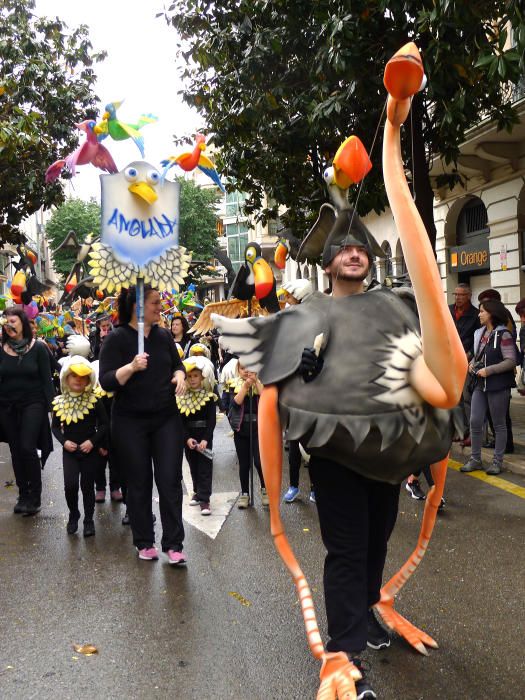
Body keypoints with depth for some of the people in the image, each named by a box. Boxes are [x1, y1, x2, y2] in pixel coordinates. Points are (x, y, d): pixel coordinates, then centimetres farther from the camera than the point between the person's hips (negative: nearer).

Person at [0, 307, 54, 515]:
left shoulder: (38, 348, -4)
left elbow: (46, 380, -4)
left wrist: (51, 406, -9)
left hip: (32, 405, -3)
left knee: (27, 448, -12)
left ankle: (35, 496, 2)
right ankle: (23, 495, 21)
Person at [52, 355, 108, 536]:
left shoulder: (94, 400, -8)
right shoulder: (59, 402, -3)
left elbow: (104, 424, -3)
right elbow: (55, 427, 7)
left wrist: (92, 441, -14)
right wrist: (64, 441, -9)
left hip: (90, 450, -1)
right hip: (69, 451, 1)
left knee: (87, 485, 5)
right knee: (70, 485, -11)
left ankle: (89, 520, 22)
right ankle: (73, 515, 15)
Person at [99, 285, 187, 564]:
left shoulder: (164, 335, 4)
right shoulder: (117, 338, -9)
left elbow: (177, 363, 17)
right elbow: (106, 381, -15)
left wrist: (179, 376, -5)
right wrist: (131, 367, -30)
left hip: (166, 418, 3)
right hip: (130, 423, -3)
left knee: (170, 480, 0)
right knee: (139, 484, 7)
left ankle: (173, 544, 8)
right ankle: (144, 543, 22)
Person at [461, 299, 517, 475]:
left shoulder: (503, 335, -12)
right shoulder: (480, 333, 9)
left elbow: (511, 361, -16)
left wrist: (489, 370, -20)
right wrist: (472, 363, 3)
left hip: (498, 386, -6)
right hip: (480, 385, 7)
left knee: (499, 424, 6)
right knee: (475, 422, 5)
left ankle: (497, 461, 16)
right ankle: (475, 459, 16)